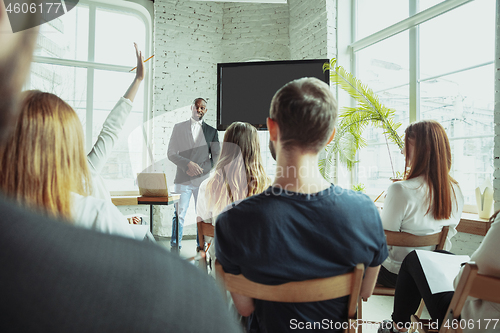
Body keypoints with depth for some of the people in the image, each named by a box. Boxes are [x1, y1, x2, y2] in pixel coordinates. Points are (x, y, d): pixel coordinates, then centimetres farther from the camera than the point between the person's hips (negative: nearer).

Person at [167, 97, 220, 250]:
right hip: (182, 179, 0)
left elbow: (216, 157, 9)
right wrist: (188, 164, -11)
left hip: (203, 180, 1)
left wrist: (199, 169, -6)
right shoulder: (178, 127, 11)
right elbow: (170, 153, 4)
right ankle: (174, 246, 9)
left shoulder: (212, 131, 13)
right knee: (179, 214, -2)